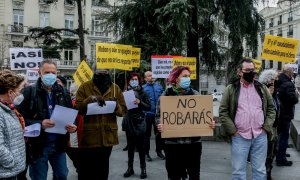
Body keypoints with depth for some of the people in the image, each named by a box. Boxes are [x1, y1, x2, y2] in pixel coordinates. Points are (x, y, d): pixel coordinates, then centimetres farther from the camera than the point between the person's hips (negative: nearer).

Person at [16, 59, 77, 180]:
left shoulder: (62, 92, 4)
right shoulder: (29, 92, -10)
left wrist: (73, 126, -10)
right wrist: (40, 124, -27)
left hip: (58, 144, 4)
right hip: (37, 145, -4)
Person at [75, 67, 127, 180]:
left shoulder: (115, 88, 7)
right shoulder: (85, 87, -1)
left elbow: (123, 110, 7)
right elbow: (77, 109, -9)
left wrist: (116, 105, -14)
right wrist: (90, 99, -22)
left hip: (108, 136, 3)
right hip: (88, 136, -3)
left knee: (103, 170, 17)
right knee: (86, 170, 4)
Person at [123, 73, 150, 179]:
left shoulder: (142, 93, -1)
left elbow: (149, 107, -6)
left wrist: (140, 102, -21)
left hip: (139, 122, -2)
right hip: (129, 122, 3)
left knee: (140, 146, 2)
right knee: (130, 146, 10)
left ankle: (143, 168, 11)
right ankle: (130, 168, 20)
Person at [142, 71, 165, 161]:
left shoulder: (159, 86, 5)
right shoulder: (143, 88, -5)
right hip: (148, 114, -3)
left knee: (159, 133, 13)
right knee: (147, 134, 8)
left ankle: (159, 151, 29)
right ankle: (146, 153, 19)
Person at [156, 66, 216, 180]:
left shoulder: (195, 94, 5)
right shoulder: (167, 94, 0)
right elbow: (158, 114, 1)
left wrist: (210, 123, -12)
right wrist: (159, 124, -19)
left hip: (193, 141, 2)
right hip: (173, 142, -1)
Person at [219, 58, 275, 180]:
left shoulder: (262, 88, 9)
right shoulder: (230, 89, 0)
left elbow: (271, 108, 12)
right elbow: (223, 112, -2)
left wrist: (267, 127, 1)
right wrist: (232, 130, -8)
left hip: (260, 136, 3)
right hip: (239, 137, -2)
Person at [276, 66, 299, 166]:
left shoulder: (279, 83, 5)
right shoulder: (288, 84, -21)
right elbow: (293, 100, -27)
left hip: (279, 112, 9)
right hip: (286, 114, -9)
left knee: (281, 134, 22)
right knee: (284, 136, 1)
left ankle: (280, 153, 38)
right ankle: (281, 159, 8)